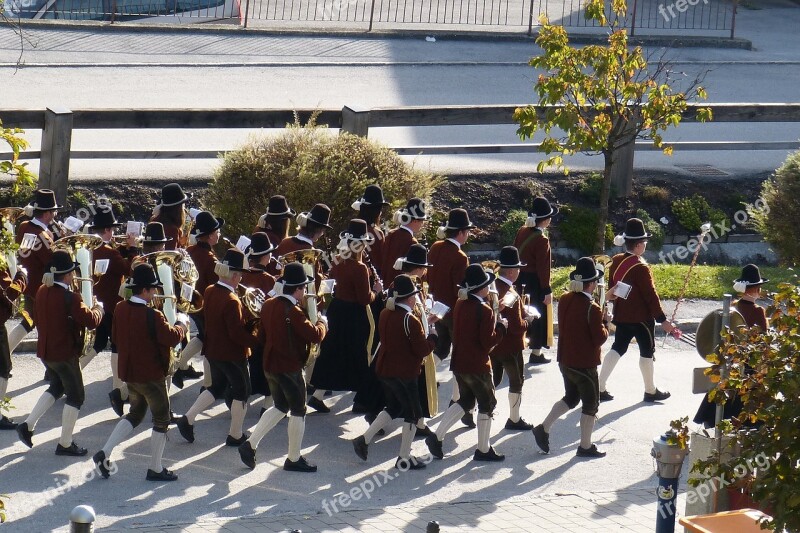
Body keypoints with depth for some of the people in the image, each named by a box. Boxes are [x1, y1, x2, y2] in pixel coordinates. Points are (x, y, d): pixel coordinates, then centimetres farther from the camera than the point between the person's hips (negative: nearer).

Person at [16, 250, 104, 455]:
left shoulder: (42, 291, 1)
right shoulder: (69, 297, -23)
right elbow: (91, 321, -23)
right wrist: (98, 308, -3)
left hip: (45, 351, 8)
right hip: (65, 353, -8)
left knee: (57, 387, 28)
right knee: (75, 396, 8)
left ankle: (28, 425, 18)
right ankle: (65, 444, 10)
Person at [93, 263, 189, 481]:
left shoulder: (120, 309, -1)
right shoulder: (152, 316, -24)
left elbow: (115, 337, 10)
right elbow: (172, 337, -17)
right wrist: (182, 324, 0)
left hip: (129, 373, 7)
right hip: (151, 375, -7)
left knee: (135, 414, 23)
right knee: (161, 420, 8)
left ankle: (105, 453, 11)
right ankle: (155, 469, 12)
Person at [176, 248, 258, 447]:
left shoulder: (209, 291, -1)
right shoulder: (231, 301, -27)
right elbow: (237, 334, -27)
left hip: (213, 351, 8)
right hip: (232, 354, -8)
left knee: (217, 387, 24)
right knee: (241, 391, 10)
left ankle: (188, 419, 14)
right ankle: (235, 435, 18)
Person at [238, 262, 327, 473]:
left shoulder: (268, 305, 3)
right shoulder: (293, 312, -23)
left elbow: (263, 335, 13)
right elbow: (315, 336, -23)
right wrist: (322, 322, -4)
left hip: (270, 366, 8)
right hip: (290, 368, -8)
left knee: (280, 407, 23)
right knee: (298, 412, 7)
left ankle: (250, 444, 16)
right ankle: (294, 459, 14)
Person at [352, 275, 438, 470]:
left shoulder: (385, 314, 3)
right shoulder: (411, 321, -20)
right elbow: (423, 350, -18)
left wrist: (424, 322, 13)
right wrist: (432, 336, -1)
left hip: (385, 371, 8)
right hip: (405, 373, -8)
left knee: (393, 408, 25)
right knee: (413, 414, 7)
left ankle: (364, 439, 18)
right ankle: (404, 459, 10)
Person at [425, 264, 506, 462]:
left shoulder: (460, 305, 5)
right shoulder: (484, 310, -18)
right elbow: (488, 341, -21)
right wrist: (501, 326, -4)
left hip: (459, 363, 8)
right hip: (477, 366, -8)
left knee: (465, 401, 20)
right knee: (487, 403, 8)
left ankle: (437, 436, 8)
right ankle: (483, 450, 14)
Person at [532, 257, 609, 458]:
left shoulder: (564, 300, 0)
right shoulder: (592, 308, -23)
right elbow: (600, 338, -19)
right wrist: (605, 323, -1)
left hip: (565, 360, 7)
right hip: (585, 364, -7)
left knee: (570, 398, 25)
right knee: (590, 403, 9)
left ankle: (544, 428, 19)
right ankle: (585, 446, 15)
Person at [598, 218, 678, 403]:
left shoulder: (616, 261, 1)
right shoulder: (640, 268, -22)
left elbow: (612, 290, 12)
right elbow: (651, 296, -20)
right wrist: (663, 320, -15)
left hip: (621, 316, 7)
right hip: (642, 317, -7)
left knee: (618, 348, 13)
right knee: (647, 352, 8)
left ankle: (600, 388, 8)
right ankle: (650, 391, 20)